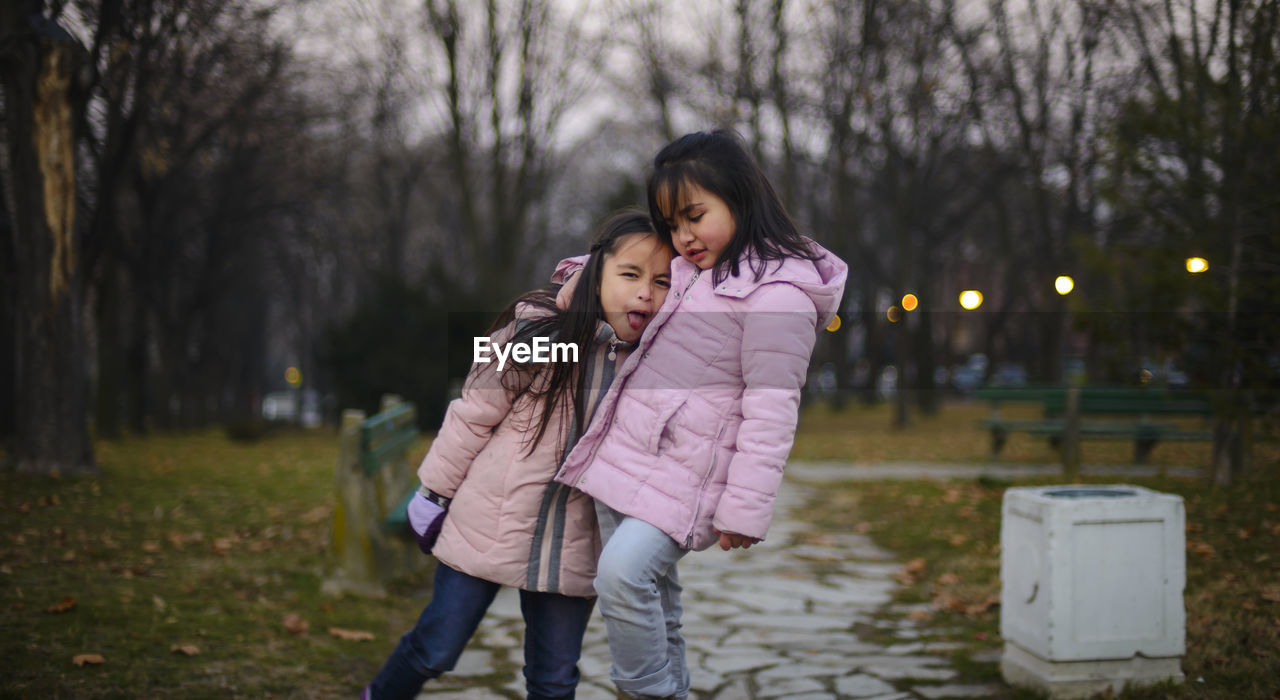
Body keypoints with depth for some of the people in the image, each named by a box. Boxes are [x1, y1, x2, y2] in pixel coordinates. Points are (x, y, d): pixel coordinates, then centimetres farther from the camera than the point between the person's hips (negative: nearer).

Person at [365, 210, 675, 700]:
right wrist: (436, 492, 2)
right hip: (488, 525, -3)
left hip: (571, 549, 3)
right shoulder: (538, 332, -14)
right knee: (435, 650, 8)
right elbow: (473, 416, -4)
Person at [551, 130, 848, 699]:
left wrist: (745, 509, -19)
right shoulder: (688, 273, 14)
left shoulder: (778, 295, -13)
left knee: (623, 572, -23)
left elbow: (771, 411, -17)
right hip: (622, 460, 8)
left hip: (684, 475, -8)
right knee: (653, 600, 10)